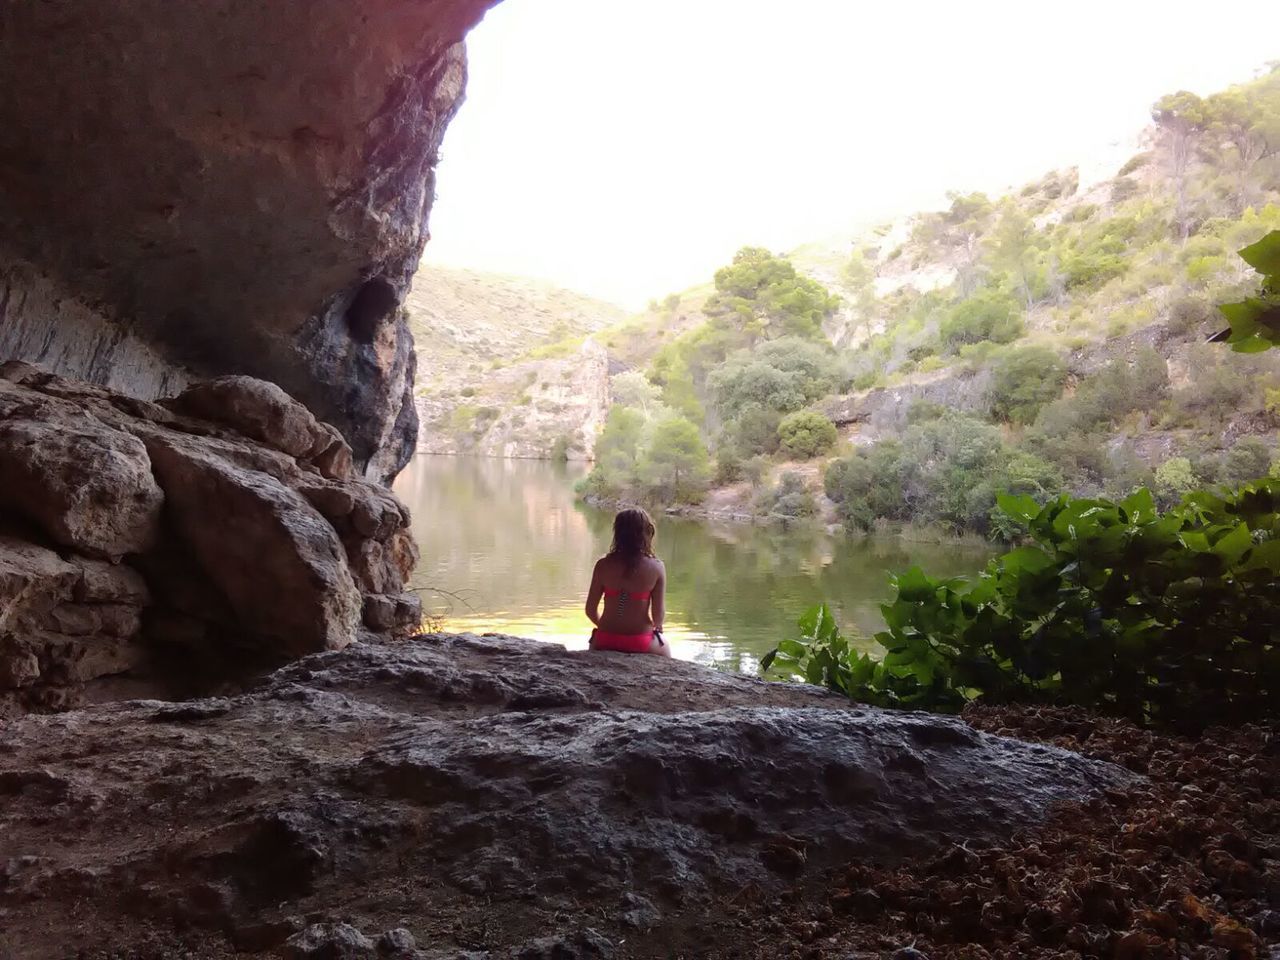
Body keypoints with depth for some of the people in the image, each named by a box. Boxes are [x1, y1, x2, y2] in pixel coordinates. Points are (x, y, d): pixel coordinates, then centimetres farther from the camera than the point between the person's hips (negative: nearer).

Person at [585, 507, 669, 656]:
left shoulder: (603, 565, -8)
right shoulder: (656, 567, -12)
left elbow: (591, 610, -4)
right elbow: (658, 614, -11)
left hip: (605, 643, 1)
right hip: (640, 644, -1)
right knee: (665, 650, 33)